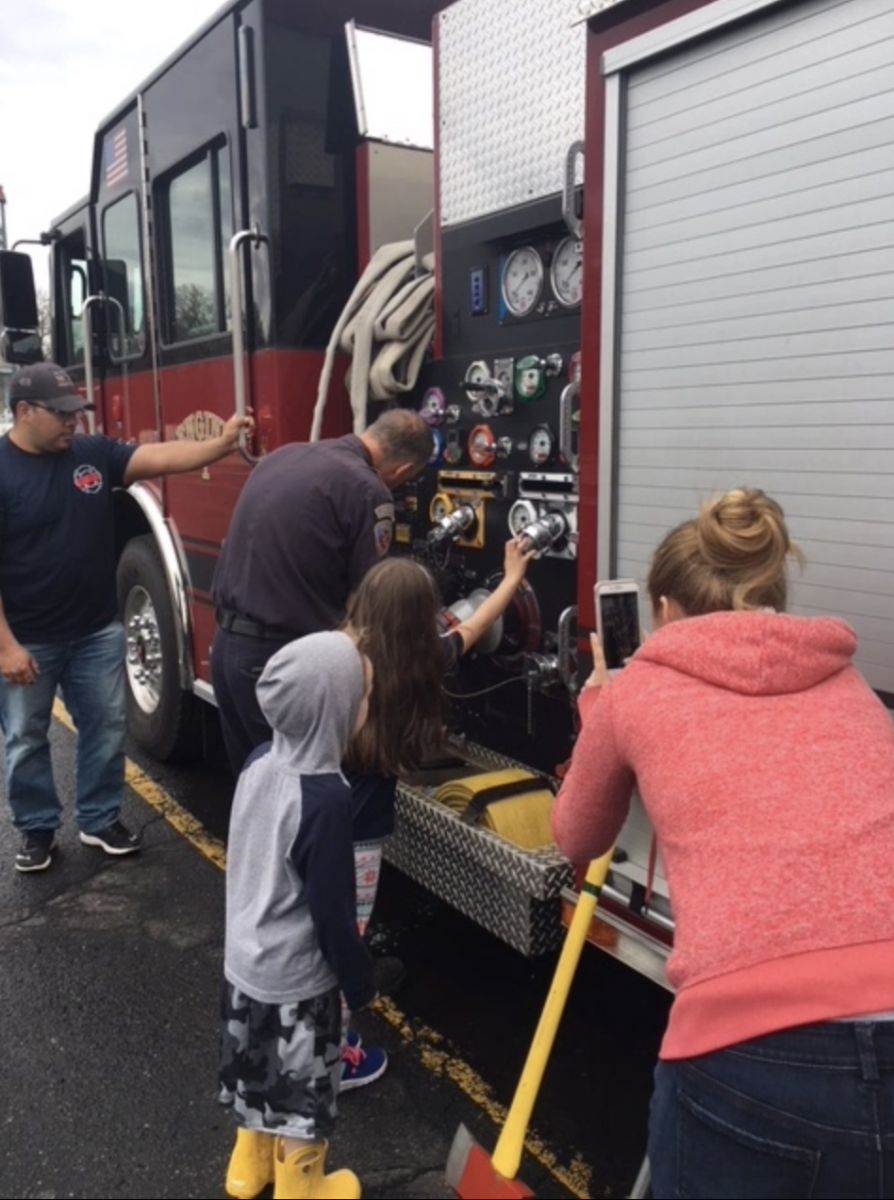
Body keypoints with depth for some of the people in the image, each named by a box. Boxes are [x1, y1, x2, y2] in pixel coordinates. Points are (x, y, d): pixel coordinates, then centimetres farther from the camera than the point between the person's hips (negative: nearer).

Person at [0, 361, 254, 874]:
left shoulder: (94, 453, -1)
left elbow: (160, 457, -12)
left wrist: (222, 443, -29)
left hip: (97, 631, 4)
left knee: (107, 728, 12)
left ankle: (101, 819, 30)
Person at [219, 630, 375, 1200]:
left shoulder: (260, 762, -9)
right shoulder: (326, 798, -32)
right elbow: (333, 914, -24)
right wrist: (363, 983, -8)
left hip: (244, 961, 7)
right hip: (297, 982, -7)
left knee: (256, 1071, 28)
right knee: (300, 1094, 16)